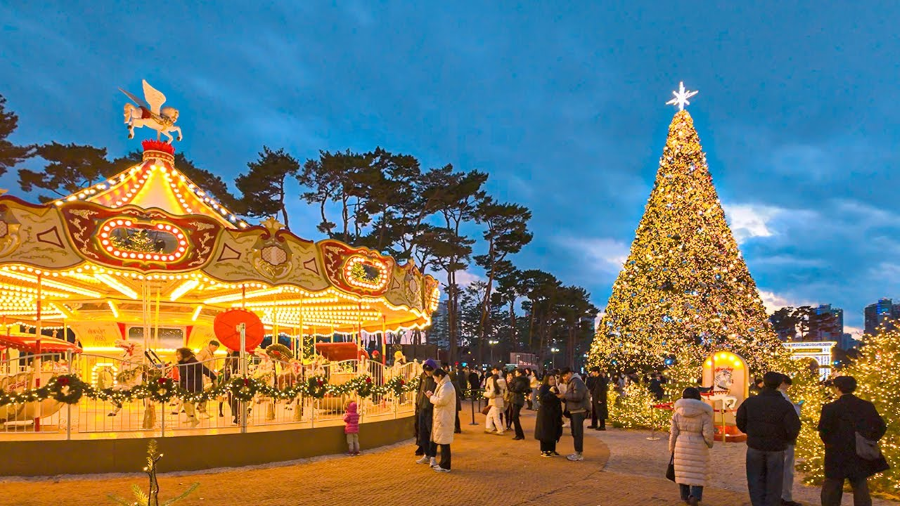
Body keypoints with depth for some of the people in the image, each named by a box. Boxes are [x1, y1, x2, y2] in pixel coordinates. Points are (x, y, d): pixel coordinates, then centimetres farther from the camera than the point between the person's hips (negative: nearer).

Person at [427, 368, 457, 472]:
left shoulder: (447, 387, -18)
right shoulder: (443, 385, 16)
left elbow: (441, 401, -25)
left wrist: (431, 397, -11)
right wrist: (433, 396, 3)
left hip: (444, 418, -11)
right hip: (440, 417, 11)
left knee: (444, 442, -5)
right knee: (440, 440, 16)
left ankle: (445, 466, 1)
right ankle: (443, 463, 25)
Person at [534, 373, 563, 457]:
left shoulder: (555, 388, 14)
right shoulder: (543, 388, -7)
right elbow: (541, 399, -19)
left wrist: (560, 413, 16)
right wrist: (550, 392, -25)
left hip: (554, 414, 7)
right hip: (545, 414, -7)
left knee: (554, 432, 8)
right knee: (545, 432, -4)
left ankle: (552, 449, 19)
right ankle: (543, 451, 4)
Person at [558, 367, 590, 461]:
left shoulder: (576, 382, -15)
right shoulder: (570, 382, 18)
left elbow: (577, 396, -25)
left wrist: (565, 395, -18)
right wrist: (564, 396, 4)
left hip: (579, 410, -10)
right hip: (574, 410, 10)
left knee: (578, 432, -7)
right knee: (575, 433, 13)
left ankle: (579, 454, -3)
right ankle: (578, 452, 20)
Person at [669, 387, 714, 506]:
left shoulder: (678, 413, -4)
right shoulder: (704, 414, -10)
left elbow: (673, 433, -1)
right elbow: (708, 434, -12)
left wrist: (671, 449, 10)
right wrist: (710, 443, 8)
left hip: (681, 447, 2)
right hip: (698, 448, -2)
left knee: (683, 471, 13)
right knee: (698, 473, 6)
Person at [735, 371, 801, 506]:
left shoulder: (750, 402, -5)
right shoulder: (785, 405, -12)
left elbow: (740, 422, 0)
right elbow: (793, 428, -16)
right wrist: (786, 439, 5)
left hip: (755, 448, 2)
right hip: (776, 449, -2)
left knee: (756, 481, 13)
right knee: (773, 483, 11)